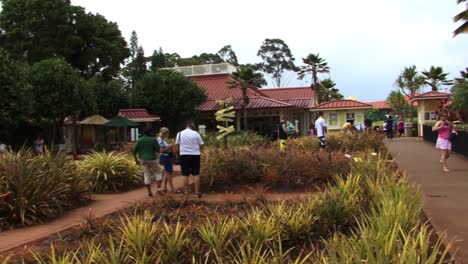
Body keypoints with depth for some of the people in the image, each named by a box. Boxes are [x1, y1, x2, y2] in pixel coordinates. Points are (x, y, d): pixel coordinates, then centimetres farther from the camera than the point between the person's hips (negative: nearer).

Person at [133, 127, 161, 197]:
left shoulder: (139, 140, 2)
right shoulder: (153, 140, -8)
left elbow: (134, 150, 0)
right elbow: (158, 149, -9)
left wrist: (136, 159, 9)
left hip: (143, 160, 3)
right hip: (152, 159, -3)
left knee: (147, 175, 9)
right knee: (157, 173, 13)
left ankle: (149, 192, 9)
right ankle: (158, 188, -2)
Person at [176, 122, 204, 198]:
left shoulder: (180, 133, 1)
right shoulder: (196, 133, -1)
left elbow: (177, 144, 4)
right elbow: (201, 144, 0)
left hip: (184, 155, 1)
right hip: (195, 155, 0)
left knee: (185, 175, 5)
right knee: (196, 174, 4)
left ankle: (186, 192, 7)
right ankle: (197, 192, 3)